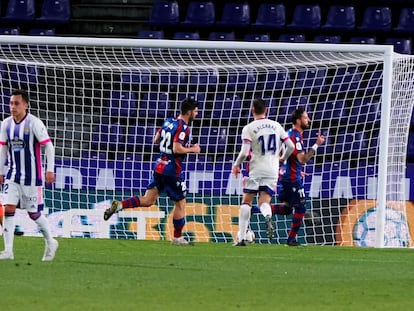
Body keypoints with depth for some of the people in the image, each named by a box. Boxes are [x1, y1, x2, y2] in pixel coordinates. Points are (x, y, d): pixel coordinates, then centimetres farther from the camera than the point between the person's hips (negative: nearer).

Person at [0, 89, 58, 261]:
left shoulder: (34, 123, -13)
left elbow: (48, 145, -11)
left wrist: (50, 170, -16)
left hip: (32, 177, -4)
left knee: (34, 213, 5)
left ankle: (50, 243, 29)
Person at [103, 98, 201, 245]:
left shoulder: (168, 121, 10)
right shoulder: (183, 127, -15)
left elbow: (156, 140, 18)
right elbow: (177, 149, -24)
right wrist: (192, 149, -9)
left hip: (159, 166, 7)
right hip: (172, 170, -7)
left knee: (148, 200, 7)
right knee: (180, 203, 7)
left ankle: (119, 205, -12)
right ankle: (178, 238, 13)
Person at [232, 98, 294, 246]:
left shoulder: (249, 128, -6)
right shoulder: (276, 126, 6)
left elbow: (244, 153, -14)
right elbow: (291, 146, 6)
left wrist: (236, 165, 5)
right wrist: (283, 158, 25)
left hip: (255, 170, -3)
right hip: (272, 170, 3)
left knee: (246, 202, 8)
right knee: (264, 202, 5)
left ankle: (241, 237, 3)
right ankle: (268, 216, -32)